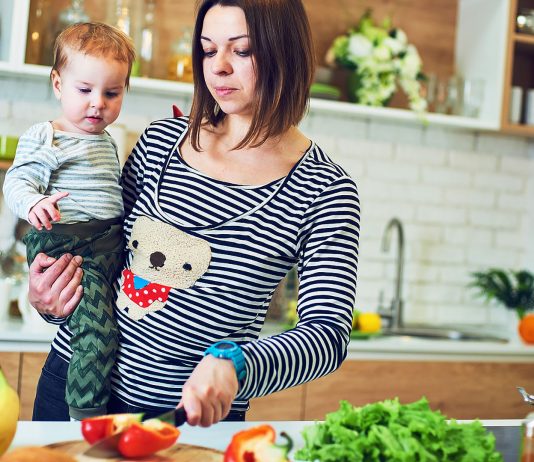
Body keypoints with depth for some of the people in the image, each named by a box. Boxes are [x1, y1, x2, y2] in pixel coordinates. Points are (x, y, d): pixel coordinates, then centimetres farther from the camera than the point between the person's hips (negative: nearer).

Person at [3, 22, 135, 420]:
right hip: (63, 242, -8)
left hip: (112, 241, 8)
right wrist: (33, 203, -30)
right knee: (97, 326, -23)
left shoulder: (107, 142, 21)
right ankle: (87, 415, -16)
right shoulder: (42, 137, 0)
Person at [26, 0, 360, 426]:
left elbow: (329, 334, -20)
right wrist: (49, 301, -6)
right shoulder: (162, 139, 0)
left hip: (195, 413, -4)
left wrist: (234, 366, -38)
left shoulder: (324, 190, -12)